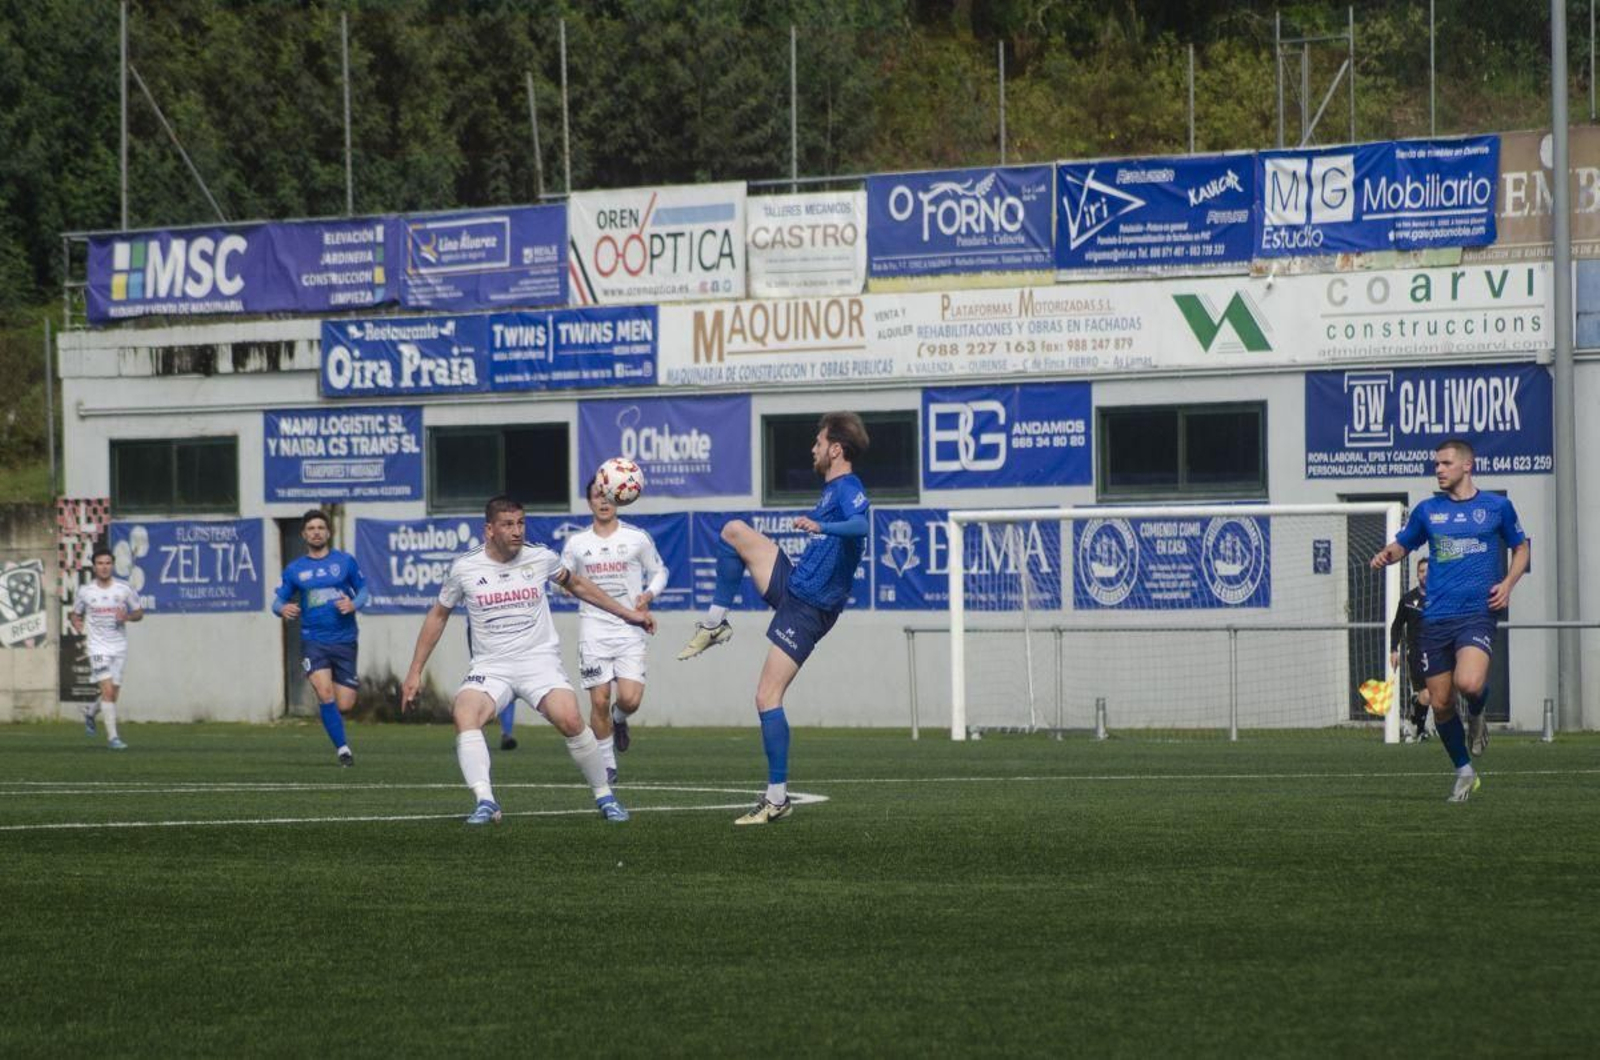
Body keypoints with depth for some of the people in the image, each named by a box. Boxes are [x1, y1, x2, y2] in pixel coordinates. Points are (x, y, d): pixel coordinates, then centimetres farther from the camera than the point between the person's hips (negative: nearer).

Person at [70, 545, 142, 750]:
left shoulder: (124, 589, 0)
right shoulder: (85, 591, -1)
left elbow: (139, 612, 9)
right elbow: (76, 614, 14)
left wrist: (127, 617, -13)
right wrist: (78, 626, -9)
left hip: (119, 647, 2)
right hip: (98, 647, -2)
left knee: (113, 694, 8)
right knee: (108, 689, -17)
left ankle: (90, 712, 41)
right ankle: (112, 737, -15)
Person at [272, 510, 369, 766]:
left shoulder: (345, 561, 4)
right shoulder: (294, 569, 6)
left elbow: (363, 589, 11)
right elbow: (278, 600, 9)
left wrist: (354, 604, -11)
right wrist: (282, 609, -15)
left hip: (344, 640, 0)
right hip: (313, 641, 0)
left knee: (344, 706, -2)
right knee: (325, 694, -21)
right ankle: (342, 748, -9)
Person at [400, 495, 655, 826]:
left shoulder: (541, 558, 2)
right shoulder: (464, 568, -1)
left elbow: (576, 585, 22)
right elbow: (438, 615, 14)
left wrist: (626, 613, 25)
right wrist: (415, 672, 14)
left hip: (539, 660, 0)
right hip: (490, 667, 0)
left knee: (570, 720, -25)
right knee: (464, 714, -31)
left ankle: (604, 796, -4)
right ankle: (485, 802, -37)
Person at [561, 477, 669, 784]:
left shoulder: (637, 538, 2)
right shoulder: (576, 543, 6)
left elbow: (659, 571, 12)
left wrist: (649, 594, -9)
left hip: (629, 629, -1)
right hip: (593, 629, 1)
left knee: (630, 699, -13)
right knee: (599, 701, -5)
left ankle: (619, 720, 25)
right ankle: (607, 766, 10)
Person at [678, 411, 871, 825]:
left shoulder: (849, 491, -18)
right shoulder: (834, 490, 12)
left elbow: (861, 525, -41)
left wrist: (821, 526, -56)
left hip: (807, 609, -9)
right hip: (791, 584, 9)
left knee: (767, 698, -12)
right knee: (734, 530, 12)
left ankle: (778, 797, -10)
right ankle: (715, 624, 15)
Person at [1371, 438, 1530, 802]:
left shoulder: (1497, 507, 5)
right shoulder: (1428, 510, 9)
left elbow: (1521, 546, 18)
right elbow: (1403, 543, 21)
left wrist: (1507, 583, 1)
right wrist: (1387, 554, -3)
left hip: (1477, 612, -3)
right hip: (1435, 618, 3)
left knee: (1469, 684, -28)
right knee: (1441, 704, 1)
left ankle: (1477, 716, 8)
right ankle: (1464, 772, 20)